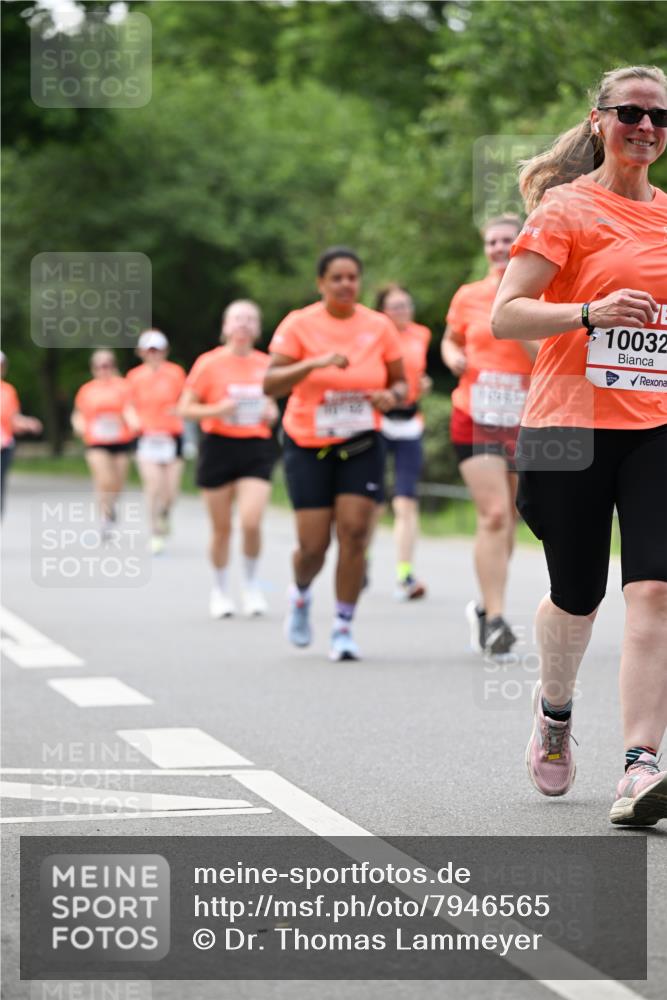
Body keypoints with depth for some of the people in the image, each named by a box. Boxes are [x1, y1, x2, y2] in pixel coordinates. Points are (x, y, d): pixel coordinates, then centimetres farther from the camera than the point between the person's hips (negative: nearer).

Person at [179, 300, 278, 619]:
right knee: (221, 528, 5)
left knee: (251, 522, -15)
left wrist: (271, 413, 1)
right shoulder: (209, 363, -2)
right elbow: (185, 408, -1)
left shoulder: (265, 364, 7)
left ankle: (252, 585, 8)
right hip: (219, 447, -1)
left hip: (257, 448, 1)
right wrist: (217, 410, -17)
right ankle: (220, 590, 25)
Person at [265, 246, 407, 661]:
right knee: (314, 544, -4)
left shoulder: (380, 326, 0)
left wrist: (392, 397, -14)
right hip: (309, 445, -1)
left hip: (362, 445, 1)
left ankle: (344, 628, 1)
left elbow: (400, 383, 9)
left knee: (355, 532, -11)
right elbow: (270, 384, -15)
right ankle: (301, 594, 31)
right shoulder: (299, 324, -7)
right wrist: (315, 363, -30)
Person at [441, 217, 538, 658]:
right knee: (494, 514, -16)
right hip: (475, 418, -1)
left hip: (523, 422, 1)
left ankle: (486, 608, 29)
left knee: (506, 519, 9)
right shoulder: (468, 297, 5)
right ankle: (495, 620, -15)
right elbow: (450, 340, 21)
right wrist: (454, 358, -2)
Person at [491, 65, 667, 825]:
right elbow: (505, 315, -11)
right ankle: (554, 708, 40)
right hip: (571, 424, -3)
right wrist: (590, 312, -24)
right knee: (576, 597, 7)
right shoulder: (568, 209, -3)